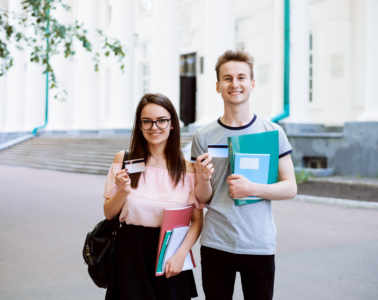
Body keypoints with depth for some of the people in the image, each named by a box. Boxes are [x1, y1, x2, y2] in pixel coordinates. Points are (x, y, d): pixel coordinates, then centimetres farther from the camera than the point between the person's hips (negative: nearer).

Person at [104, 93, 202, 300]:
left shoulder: (187, 168, -4)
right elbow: (109, 214, 3)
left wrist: (181, 253, -13)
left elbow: (197, 220, -1)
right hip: (131, 254, 0)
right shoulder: (123, 160, -2)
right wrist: (122, 191, -15)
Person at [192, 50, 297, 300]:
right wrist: (204, 178, -17)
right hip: (215, 242, 1)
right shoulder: (204, 137, 2)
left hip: (260, 244, -1)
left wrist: (252, 188, -17)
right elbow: (203, 199, 4)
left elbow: (290, 188, -1)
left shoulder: (272, 132, 0)